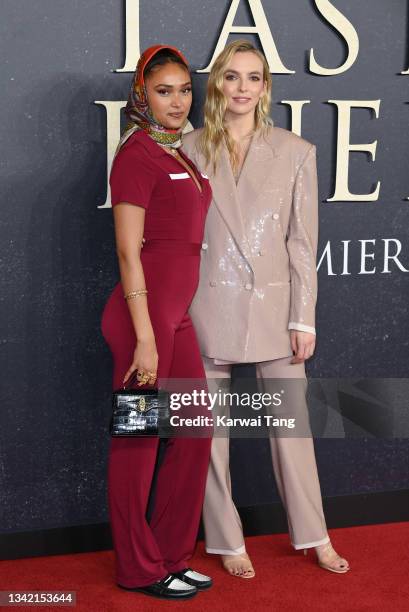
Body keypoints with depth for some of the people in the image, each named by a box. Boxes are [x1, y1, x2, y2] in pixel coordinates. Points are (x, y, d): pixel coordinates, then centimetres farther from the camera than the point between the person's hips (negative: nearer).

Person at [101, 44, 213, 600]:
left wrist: (169, 325, 16)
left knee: (195, 433, 12)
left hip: (177, 314, 9)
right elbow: (128, 251, -16)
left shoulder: (180, 157, 16)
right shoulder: (137, 154, -11)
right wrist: (144, 339, -19)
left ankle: (173, 556, 26)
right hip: (144, 313, -9)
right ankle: (139, 570, 17)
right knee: (138, 439, 3)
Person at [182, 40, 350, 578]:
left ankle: (314, 536, 24)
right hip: (209, 306, 0)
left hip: (274, 306, 0)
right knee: (211, 429, 7)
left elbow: (303, 241, 1)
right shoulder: (191, 150, 2)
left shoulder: (296, 153, 2)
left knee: (292, 424, 7)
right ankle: (227, 542, 23)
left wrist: (304, 319, -2)